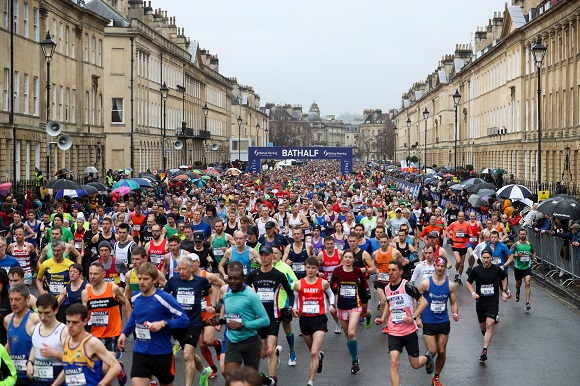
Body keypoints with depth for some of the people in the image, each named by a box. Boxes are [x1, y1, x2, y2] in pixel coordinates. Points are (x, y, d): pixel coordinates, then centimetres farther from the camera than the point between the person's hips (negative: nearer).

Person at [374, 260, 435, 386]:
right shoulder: (387, 288, 4)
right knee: (394, 362, -13)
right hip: (394, 332, 3)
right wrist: (382, 319, 9)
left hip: (409, 331, -3)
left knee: (415, 364, 10)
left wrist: (413, 317, -23)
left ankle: (427, 358, 44)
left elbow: (424, 302, -14)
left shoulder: (407, 286, -14)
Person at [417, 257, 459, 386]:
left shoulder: (450, 285, -3)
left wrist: (455, 314, -13)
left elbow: (453, 303, 6)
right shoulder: (426, 283, -11)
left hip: (443, 322, 3)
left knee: (442, 351, 6)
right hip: (428, 322, -2)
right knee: (432, 352, -5)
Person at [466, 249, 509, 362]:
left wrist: (504, 291, 11)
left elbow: (504, 278, 19)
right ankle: (486, 337, 47)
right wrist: (473, 293, -9)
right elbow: (468, 282, 7)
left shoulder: (497, 269, -3)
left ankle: (484, 351, -19)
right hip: (480, 302, 2)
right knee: (482, 326, 11)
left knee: (489, 325, -17)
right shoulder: (476, 270, -5)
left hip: (493, 302, -2)